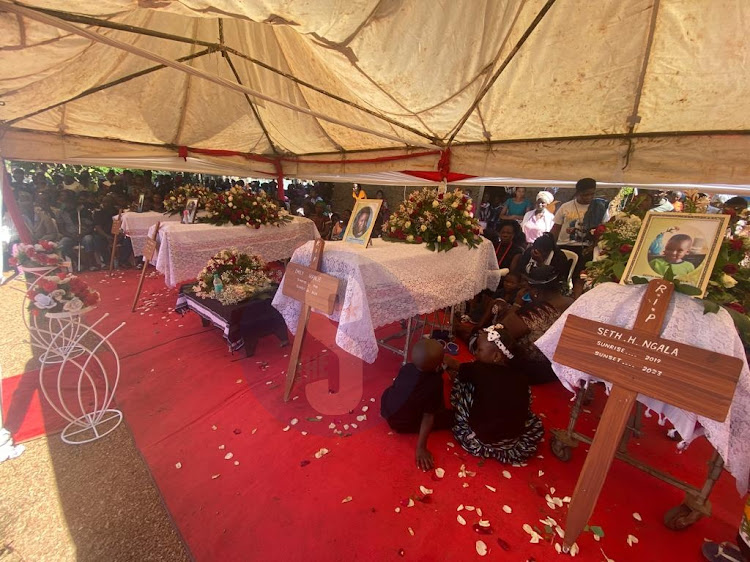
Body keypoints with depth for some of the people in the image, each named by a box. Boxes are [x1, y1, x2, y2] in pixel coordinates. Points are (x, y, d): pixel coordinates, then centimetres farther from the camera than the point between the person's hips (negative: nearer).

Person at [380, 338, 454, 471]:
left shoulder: (408, 367, -14)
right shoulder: (435, 385, -28)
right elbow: (428, 417, -23)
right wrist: (421, 448, -16)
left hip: (386, 406, 6)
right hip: (402, 424, -6)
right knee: (452, 417, -5)